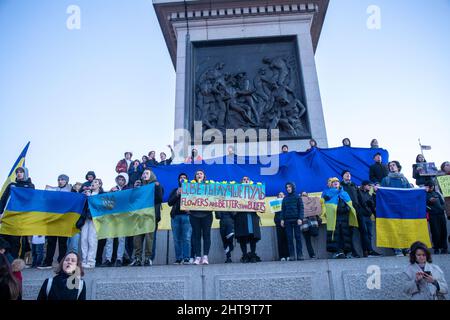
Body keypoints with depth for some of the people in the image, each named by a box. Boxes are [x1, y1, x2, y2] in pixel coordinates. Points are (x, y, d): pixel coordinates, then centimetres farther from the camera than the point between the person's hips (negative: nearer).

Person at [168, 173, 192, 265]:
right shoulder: (174, 190, 21)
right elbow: (169, 202, 8)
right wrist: (177, 194, -3)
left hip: (186, 215, -2)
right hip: (175, 215, 2)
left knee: (187, 238, -10)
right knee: (177, 239, -1)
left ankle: (186, 259, -10)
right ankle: (178, 259, 2)